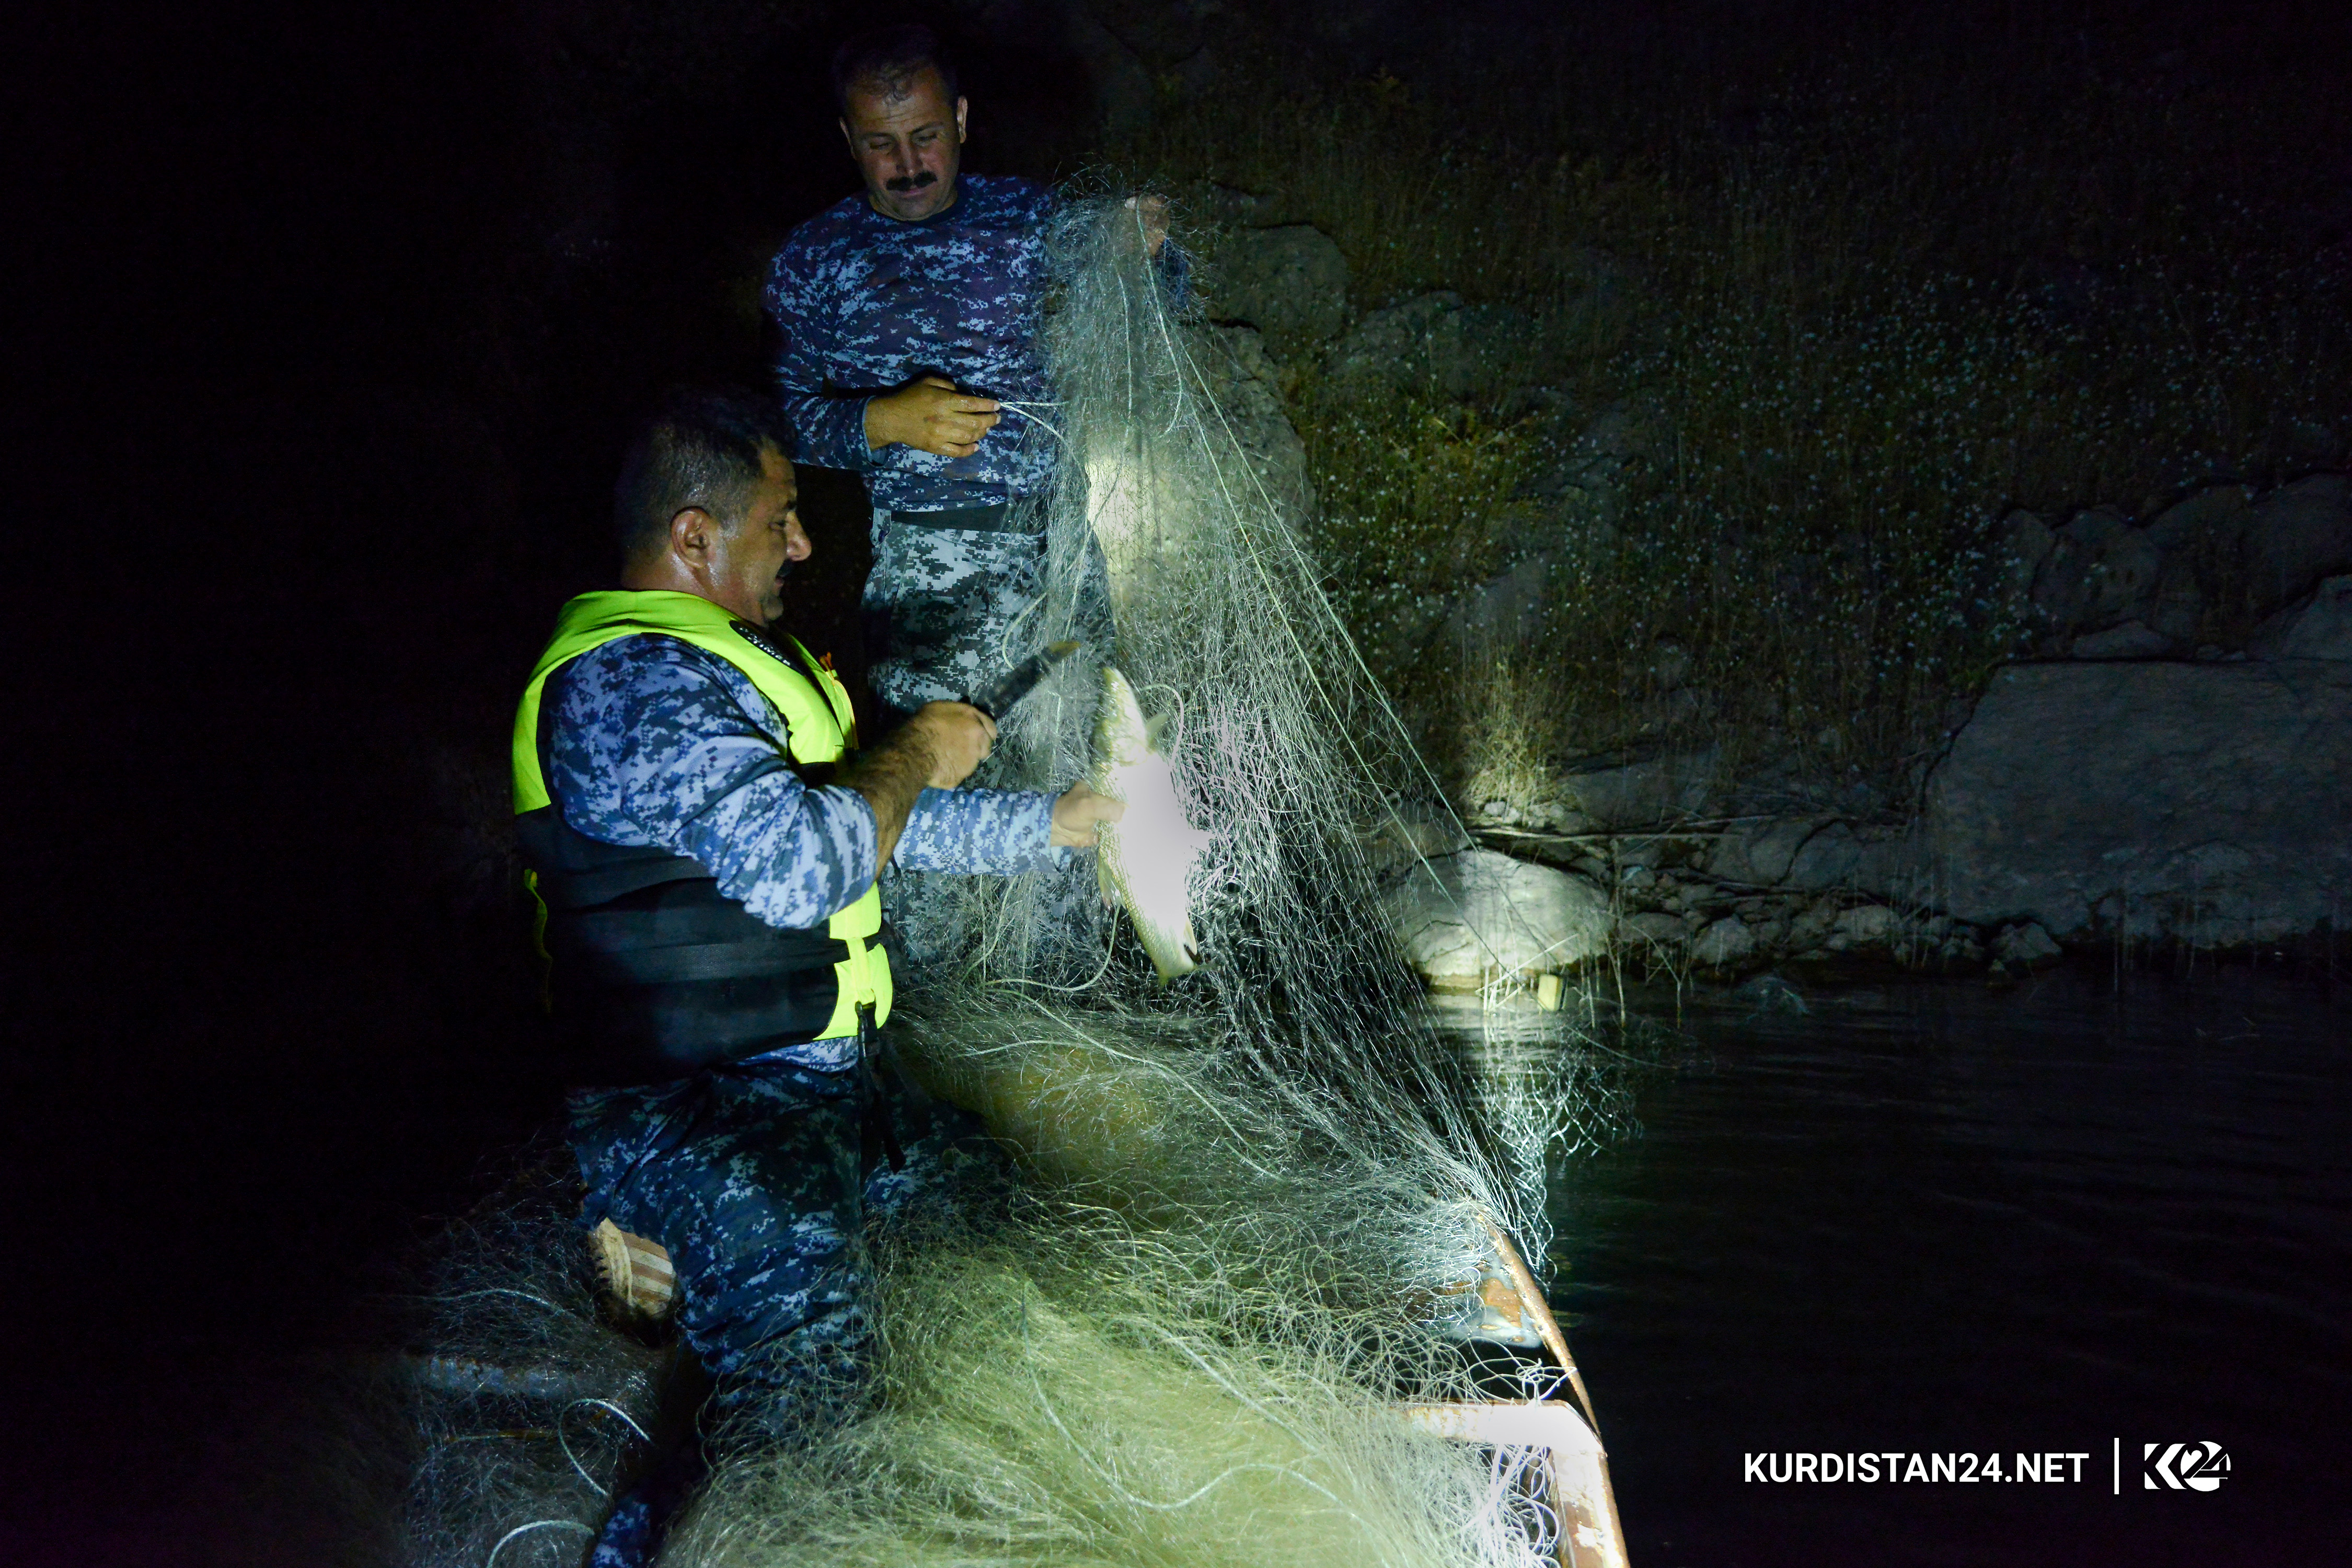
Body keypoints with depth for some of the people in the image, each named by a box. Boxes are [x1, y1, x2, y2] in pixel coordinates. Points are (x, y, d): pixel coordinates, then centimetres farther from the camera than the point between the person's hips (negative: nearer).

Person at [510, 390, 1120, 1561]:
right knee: (798, 1364, -31)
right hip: (702, 1114, -11)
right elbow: (802, 863, -29)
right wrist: (916, 755, -10)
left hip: (820, 1080, 11)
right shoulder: (626, 682, -17)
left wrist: (1068, 819, 29)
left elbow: (881, 823, 29)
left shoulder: (729, 661, 21)